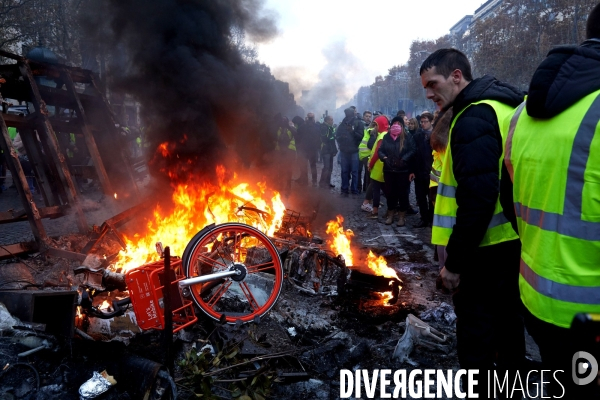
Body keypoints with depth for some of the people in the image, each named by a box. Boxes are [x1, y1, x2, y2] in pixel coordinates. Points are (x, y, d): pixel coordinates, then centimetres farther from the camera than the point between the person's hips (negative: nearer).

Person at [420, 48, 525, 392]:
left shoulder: (473, 119, -18)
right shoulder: (503, 106, 12)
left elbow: (477, 199, -25)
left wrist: (455, 261, -19)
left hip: (487, 248, -10)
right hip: (513, 240, 10)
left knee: (475, 330, 1)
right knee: (507, 319, 22)